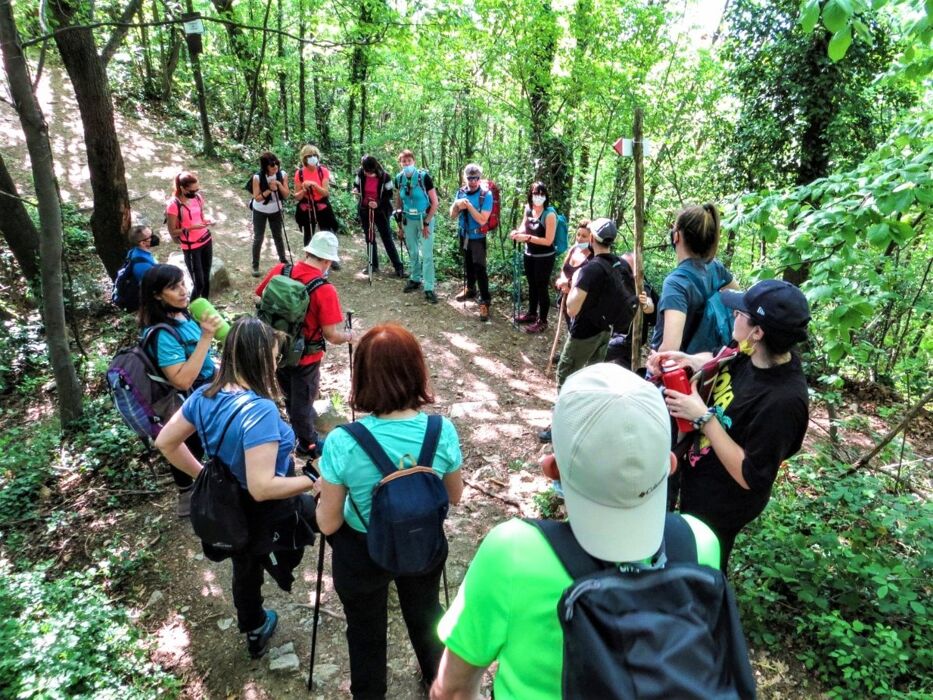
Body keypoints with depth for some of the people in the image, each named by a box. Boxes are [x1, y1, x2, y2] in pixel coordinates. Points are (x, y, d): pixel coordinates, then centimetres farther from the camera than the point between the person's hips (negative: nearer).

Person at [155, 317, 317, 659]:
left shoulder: (205, 396, -10)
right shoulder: (260, 410, -34)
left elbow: (166, 442, 4)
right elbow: (262, 487, -36)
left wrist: (202, 473, 10)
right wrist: (312, 481, -24)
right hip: (267, 516, -7)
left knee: (245, 568, 30)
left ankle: (255, 632, 55)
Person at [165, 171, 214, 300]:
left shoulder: (198, 197, -2)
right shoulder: (173, 205, -20)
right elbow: (172, 231, -15)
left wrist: (207, 221, -8)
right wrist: (192, 227, -26)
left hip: (206, 241, 6)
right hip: (190, 247, -6)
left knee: (206, 278, 13)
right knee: (198, 283, -4)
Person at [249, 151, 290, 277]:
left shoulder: (282, 175, -14)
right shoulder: (258, 177, -24)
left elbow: (286, 195, -11)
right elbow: (257, 198, -21)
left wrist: (279, 185, -27)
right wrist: (269, 190, -32)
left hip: (275, 211, 3)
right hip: (260, 212, -3)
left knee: (278, 236, 16)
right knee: (258, 238, 5)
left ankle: (283, 260, 31)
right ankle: (255, 265, 16)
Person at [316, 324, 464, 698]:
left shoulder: (341, 443, -30)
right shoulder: (443, 432, -23)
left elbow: (328, 524, -18)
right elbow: (454, 497, -5)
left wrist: (326, 490, 0)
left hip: (362, 554, -2)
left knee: (366, 631, 27)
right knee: (426, 613, 32)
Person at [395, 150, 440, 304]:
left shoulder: (424, 176, -18)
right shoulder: (399, 179, -4)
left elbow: (435, 202, -15)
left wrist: (426, 223, -16)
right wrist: (400, 221, 10)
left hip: (425, 219, -4)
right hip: (408, 220, 5)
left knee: (427, 255, -7)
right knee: (412, 252, 16)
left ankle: (429, 289, -4)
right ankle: (415, 280, 32)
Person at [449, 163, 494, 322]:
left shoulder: (486, 195, -18)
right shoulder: (461, 192, -2)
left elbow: (482, 220, -24)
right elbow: (452, 215, 0)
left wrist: (468, 205, -29)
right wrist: (457, 204, -21)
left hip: (478, 237, -5)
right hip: (464, 235, 6)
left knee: (480, 268, -8)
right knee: (468, 264, 22)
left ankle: (485, 301, -1)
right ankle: (469, 289, 43)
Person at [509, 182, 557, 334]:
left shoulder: (549, 214, -22)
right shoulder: (528, 208, -2)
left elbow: (548, 241, -23)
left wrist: (527, 237, -26)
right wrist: (517, 233, -11)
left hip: (544, 257, -7)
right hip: (529, 254, 7)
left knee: (542, 288, 3)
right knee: (532, 285, 21)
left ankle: (542, 321, 16)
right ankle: (532, 313, 39)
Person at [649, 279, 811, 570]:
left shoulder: (783, 401, -37)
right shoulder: (753, 355, -14)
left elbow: (751, 477, -31)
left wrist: (704, 417, -31)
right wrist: (688, 360, -12)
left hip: (720, 506, -8)